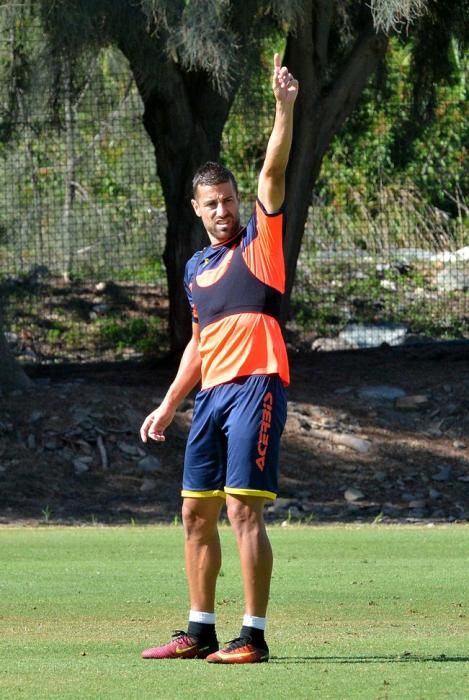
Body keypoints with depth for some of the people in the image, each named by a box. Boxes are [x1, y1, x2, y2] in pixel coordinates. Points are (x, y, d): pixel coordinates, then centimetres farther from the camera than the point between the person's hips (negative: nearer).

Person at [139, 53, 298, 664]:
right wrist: (169, 405, 25)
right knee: (196, 514, 9)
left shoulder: (260, 242, 2)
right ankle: (200, 632, 18)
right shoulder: (197, 268, 19)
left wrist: (284, 107, -22)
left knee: (243, 509, -13)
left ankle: (254, 637, -13)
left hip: (256, 385, -7)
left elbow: (274, 172, -11)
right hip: (211, 393, 8)